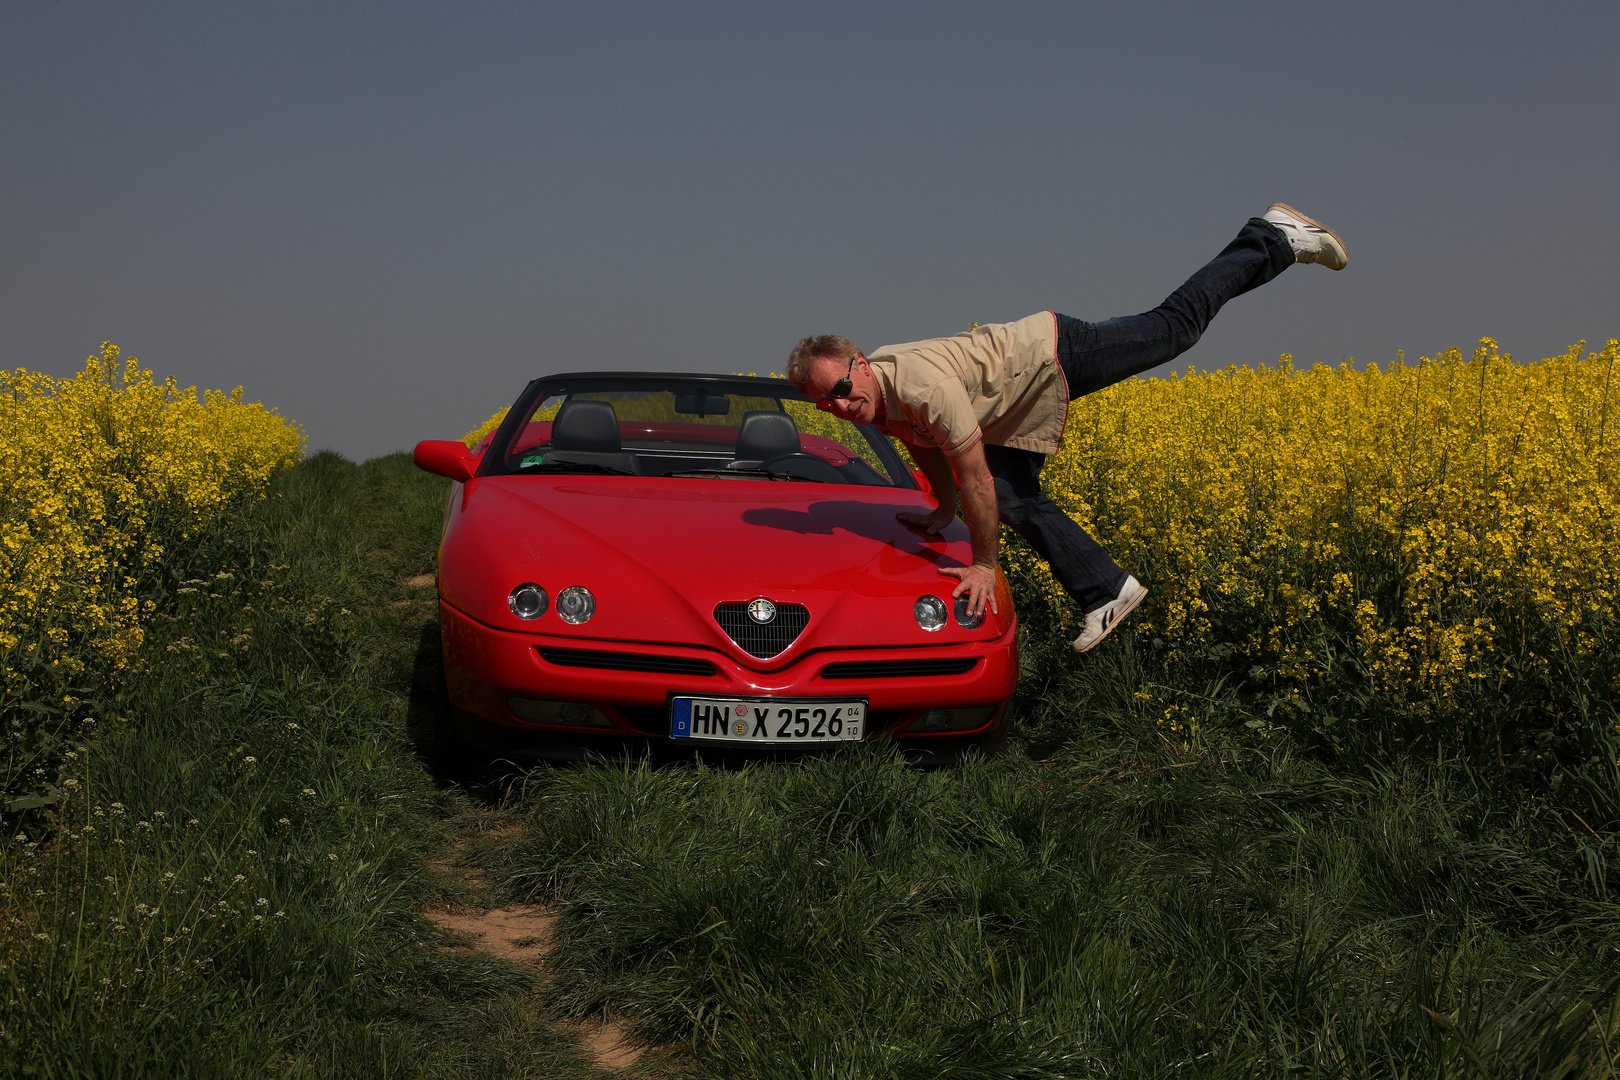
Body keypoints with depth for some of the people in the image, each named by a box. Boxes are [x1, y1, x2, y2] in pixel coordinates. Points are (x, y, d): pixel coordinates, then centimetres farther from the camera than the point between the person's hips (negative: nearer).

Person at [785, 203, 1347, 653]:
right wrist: (943, 509, 16)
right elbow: (924, 442, 11)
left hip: (1053, 354, -8)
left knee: (1175, 327, 8)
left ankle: (1275, 237, 25)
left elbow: (975, 478, -34)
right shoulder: (872, 398, -11)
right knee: (1018, 501, 3)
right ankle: (1106, 592, 14)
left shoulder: (924, 384, -39)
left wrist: (984, 565, -24)